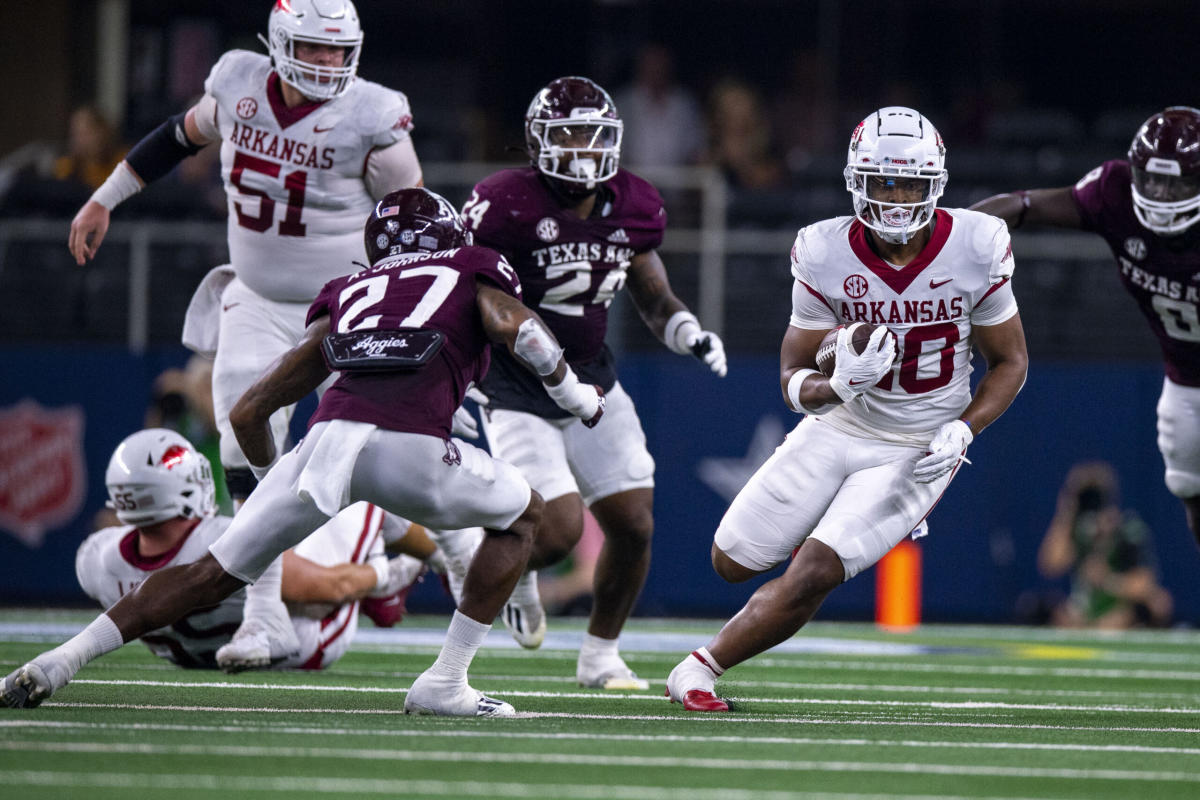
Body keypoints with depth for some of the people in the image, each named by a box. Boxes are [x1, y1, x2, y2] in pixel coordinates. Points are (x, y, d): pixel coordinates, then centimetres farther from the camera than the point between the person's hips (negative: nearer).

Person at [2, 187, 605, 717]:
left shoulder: (348, 296, 33)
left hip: (329, 433, 3)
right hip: (412, 445, -3)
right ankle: (445, 682, 16)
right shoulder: (471, 274, 27)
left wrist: (272, 475, 48)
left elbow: (249, 411, 30)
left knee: (213, 574, 15)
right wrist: (574, 395, 19)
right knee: (521, 514, 24)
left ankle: (62, 661, 5)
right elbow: (518, 328, 3)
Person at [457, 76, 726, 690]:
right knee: (558, 530, -17)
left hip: (590, 380, 6)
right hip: (515, 391, -6)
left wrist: (691, 335, -8)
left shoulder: (632, 207, -2)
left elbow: (654, 299, 11)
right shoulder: (507, 204, -20)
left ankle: (600, 655, 22)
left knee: (634, 524, 0)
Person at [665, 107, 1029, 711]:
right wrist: (839, 384, -33)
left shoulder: (975, 248, -16)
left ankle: (701, 669, 4)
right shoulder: (826, 254, -15)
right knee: (733, 563, 7)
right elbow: (794, 379, -9)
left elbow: (1009, 362, -2)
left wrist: (963, 430, -19)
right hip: (840, 429, 3)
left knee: (810, 577, -17)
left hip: (917, 450, -2)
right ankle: (831, 533, 38)